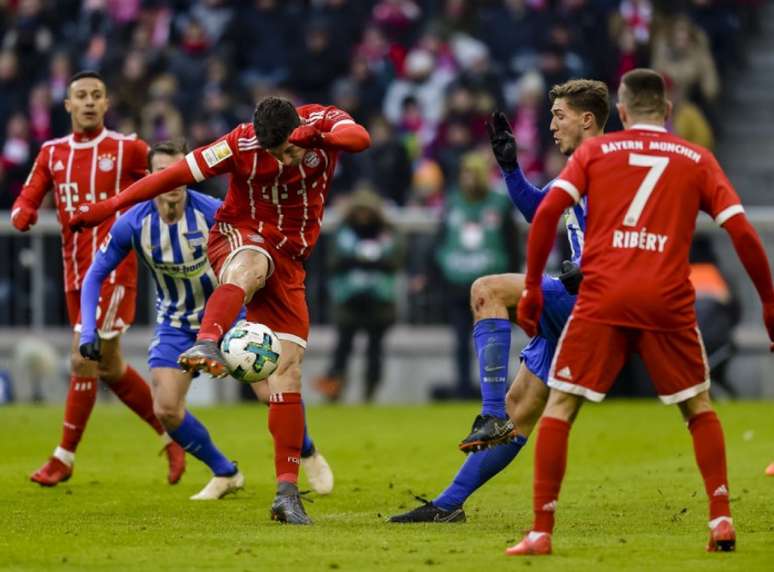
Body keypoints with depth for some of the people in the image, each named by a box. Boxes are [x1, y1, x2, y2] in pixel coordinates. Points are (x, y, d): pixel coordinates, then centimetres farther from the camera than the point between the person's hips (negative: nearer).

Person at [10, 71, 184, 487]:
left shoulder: (128, 149, -4)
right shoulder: (52, 153, 10)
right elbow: (26, 202, 7)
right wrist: (23, 215, -15)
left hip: (113, 269, -6)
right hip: (75, 272, 6)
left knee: (84, 359, -12)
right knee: (110, 368, 11)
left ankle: (64, 457, -2)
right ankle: (172, 437, 26)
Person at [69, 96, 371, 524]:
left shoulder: (321, 122, -11)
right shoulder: (241, 145, -17)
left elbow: (360, 139, -31)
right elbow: (175, 174, -15)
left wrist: (321, 137, -52)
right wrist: (109, 207, -17)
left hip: (289, 258, 3)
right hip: (238, 235, -3)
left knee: (287, 373, -5)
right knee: (250, 266, -42)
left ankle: (287, 491, -3)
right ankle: (207, 345, -69)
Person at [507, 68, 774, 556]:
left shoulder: (594, 151, 11)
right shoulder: (698, 160, 12)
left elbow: (547, 212, -2)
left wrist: (533, 287, 4)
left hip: (602, 297, -1)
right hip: (669, 301, 1)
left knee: (559, 408, 6)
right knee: (699, 408, 18)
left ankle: (541, 532, -2)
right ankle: (722, 521, 8)